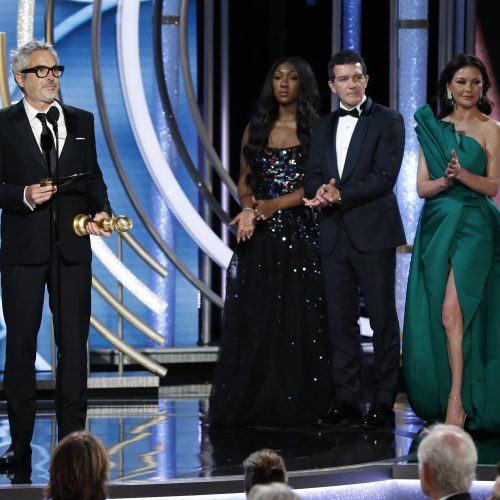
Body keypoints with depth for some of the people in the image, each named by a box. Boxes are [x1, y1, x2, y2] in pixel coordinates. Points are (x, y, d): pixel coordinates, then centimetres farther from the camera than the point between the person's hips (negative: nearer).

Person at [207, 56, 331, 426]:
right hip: (259, 238, 3)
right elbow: (244, 181, 16)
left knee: (298, 319, -3)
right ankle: (250, 404, 4)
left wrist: (275, 204, -16)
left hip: (301, 237, -3)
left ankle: (296, 405, 1)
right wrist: (248, 208, -4)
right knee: (253, 319, 1)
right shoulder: (256, 130, 13)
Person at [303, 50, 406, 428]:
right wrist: (320, 191, -11)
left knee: (383, 319, -2)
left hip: (373, 233, -5)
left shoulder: (388, 121, 0)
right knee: (341, 320, 5)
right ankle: (347, 401, 9)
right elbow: (313, 178, 12)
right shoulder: (323, 127, 17)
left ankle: (384, 403, 1)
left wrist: (340, 195, -16)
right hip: (335, 236, 5)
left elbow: (384, 175, -10)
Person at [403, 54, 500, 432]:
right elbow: (422, 187, 7)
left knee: (452, 312, -17)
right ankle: (436, 399, 12)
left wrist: (463, 174, -22)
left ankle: (458, 402, -18)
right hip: (435, 226, 5)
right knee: (430, 316, 4)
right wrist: (445, 180, -14)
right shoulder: (432, 128, 12)